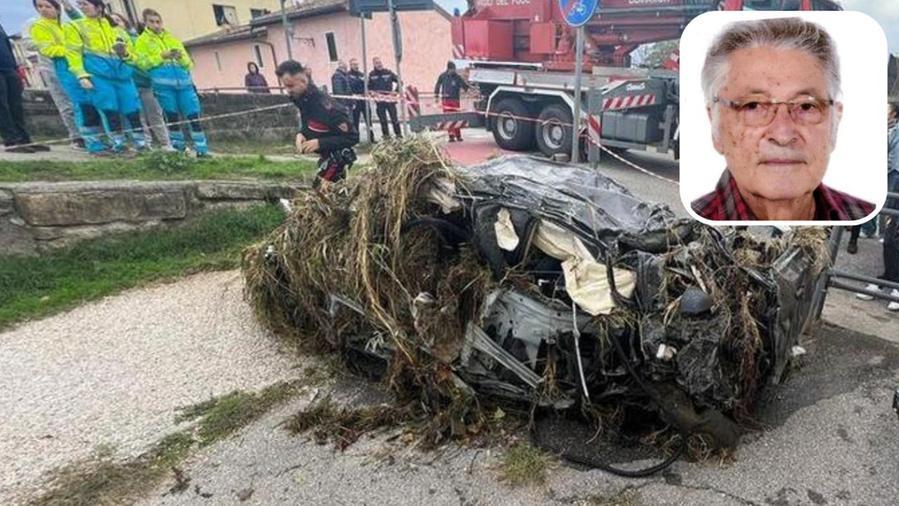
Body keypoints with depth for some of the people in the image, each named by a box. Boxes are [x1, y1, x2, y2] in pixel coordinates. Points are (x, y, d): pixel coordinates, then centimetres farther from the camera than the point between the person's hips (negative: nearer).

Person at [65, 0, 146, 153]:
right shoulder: (74, 26, 14)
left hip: (121, 69, 2)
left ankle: (140, 141, 1)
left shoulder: (114, 26, 24)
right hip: (96, 71, -2)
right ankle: (118, 142, -7)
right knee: (108, 107, -12)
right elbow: (74, 52, 2)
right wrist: (81, 75, -12)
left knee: (131, 105, -6)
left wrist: (125, 52, 0)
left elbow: (130, 50, 25)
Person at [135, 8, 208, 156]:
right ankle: (179, 147, 7)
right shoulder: (142, 40, 14)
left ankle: (202, 149, -4)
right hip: (162, 80, -2)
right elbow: (142, 62, 1)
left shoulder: (172, 38, 25)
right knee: (172, 115, -3)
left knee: (194, 115, -6)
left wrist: (181, 57, -4)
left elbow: (188, 62, 18)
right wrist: (162, 56, -9)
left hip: (182, 78, 3)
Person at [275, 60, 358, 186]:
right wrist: (301, 134, -8)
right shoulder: (302, 100, -3)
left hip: (338, 158, -9)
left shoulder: (325, 106, -29)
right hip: (326, 156, 9)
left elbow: (352, 137, -25)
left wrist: (319, 143, -28)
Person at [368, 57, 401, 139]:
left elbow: (398, 81, 8)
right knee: (382, 120, 4)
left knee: (394, 118, 0)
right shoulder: (371, 75, 4)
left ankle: (398, 134, 7)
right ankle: (386, 135, 11)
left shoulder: (388, 72, 3)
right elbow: (369, 88, 9)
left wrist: (395, 91, -1)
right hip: (379, 100, 1)